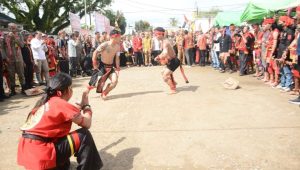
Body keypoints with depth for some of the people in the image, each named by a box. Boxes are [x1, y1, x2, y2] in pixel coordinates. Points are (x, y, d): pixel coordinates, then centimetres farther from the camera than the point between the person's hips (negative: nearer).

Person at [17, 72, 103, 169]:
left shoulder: (45, 101, 12)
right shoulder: (62, 104, -13)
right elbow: (87, 124, -6)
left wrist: (82, 104, 15)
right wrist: (86, 105, 8)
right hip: (40, 156, -9)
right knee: (84, 135, -6)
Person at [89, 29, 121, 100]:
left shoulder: (117, 46, -1)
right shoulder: (104, 45, -19)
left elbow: (117, 57, 10)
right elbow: (95, 53, -14)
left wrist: (117, 67, 7)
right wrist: (95, 64, -14)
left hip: (110, 67, 5)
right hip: (102, 66, -5)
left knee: (115, 81, -14)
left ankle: (104, 93, 9)